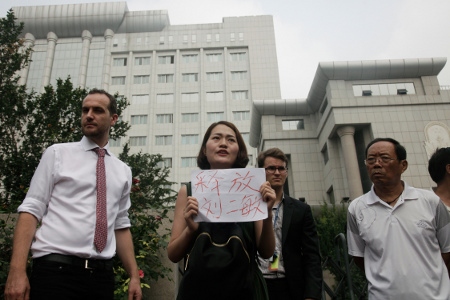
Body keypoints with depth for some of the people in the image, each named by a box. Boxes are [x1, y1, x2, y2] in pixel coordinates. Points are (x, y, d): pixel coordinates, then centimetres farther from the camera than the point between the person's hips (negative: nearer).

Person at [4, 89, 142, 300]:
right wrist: (17, 270, -15)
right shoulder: (58, 153, 3)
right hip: (55, 269, -3)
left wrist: (134, 276, 8)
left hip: (102, 275, 4)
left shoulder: (123, 171, 13)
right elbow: (31, 210, -3)